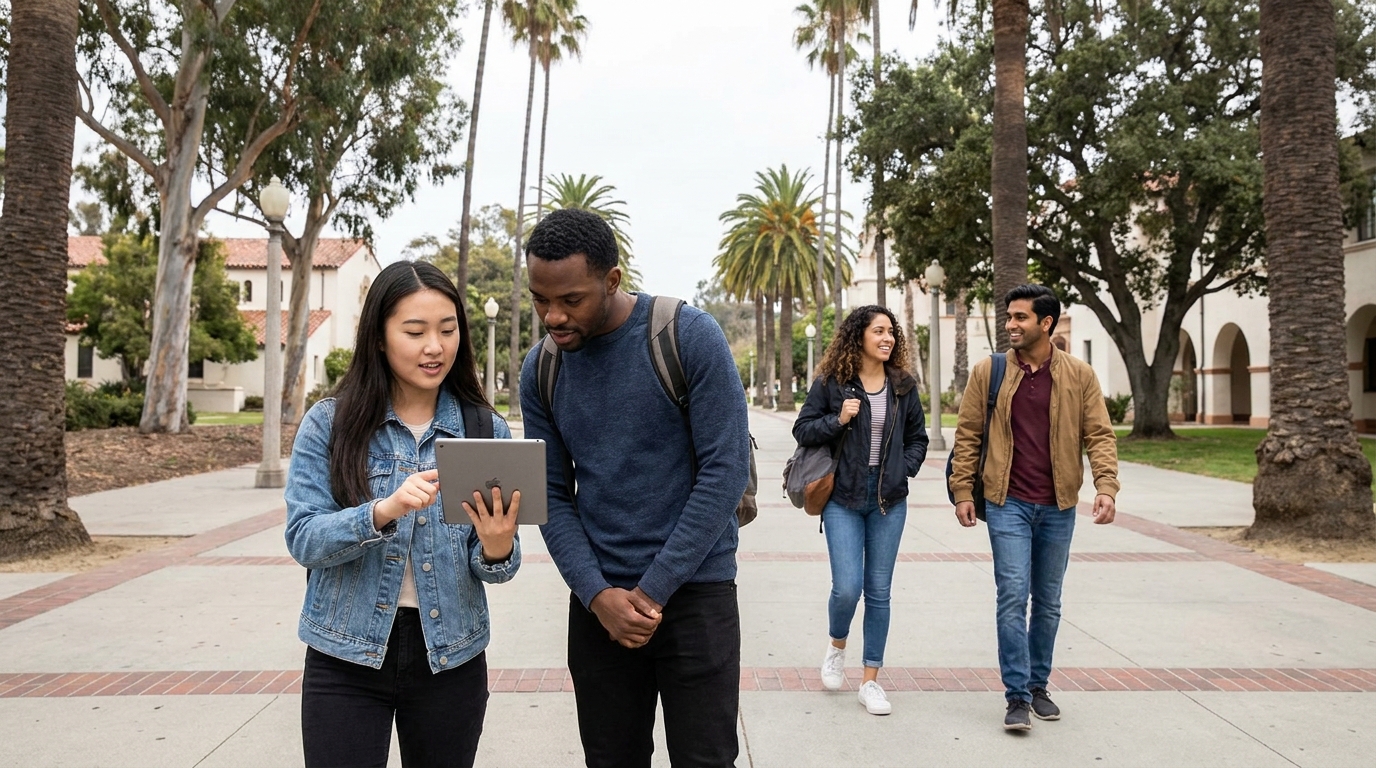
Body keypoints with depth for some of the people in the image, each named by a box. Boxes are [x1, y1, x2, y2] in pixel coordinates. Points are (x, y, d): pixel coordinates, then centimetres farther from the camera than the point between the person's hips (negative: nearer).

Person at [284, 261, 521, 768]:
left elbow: (492, 565, -2)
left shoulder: (486, 428, -2)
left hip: (451, 660, 2)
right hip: (346, 660, -1)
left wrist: (497, 548, -25)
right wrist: (384, 511, -29)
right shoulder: (329, 422, -5)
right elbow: (303, 540, -12)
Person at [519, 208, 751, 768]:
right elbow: (552, 495, 3)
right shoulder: (541, 370, 1)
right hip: (598, 601, 4)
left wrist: (654, 590, -14)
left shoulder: (691, 338, -12)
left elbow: (726, 470, -14)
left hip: (695, 591, -3)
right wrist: (597, 595, -11)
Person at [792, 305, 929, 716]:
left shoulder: (903, 385, 5)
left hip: (889, 500, 3)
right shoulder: (830, 382, -4)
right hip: (843, 498, -3)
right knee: (847, 587, -9)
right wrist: (837, 420, -16)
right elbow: (802, 430, -1)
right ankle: (837, 645, 25)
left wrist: (904, 470, 0)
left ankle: (871, 681, 18)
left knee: (878, 591, 6)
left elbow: (918, 437, 15)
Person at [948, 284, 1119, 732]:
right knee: (1013, 597, -7)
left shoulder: (1080, 376, 1)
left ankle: (1038, 686, 28)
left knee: (1048, 603, 13)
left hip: (1058, 507, 2)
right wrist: (962, 492, -1)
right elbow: (967, 434, 3)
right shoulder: (988, 372, 0)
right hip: (1008, 504, -2)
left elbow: (1100, 435, 1)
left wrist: (1106, 487, -13)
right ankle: (1016, 696, 1)